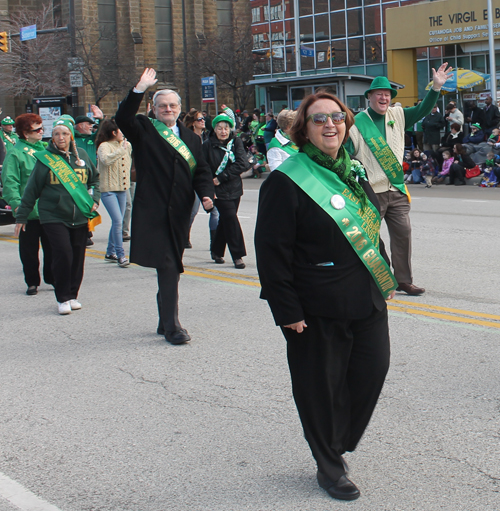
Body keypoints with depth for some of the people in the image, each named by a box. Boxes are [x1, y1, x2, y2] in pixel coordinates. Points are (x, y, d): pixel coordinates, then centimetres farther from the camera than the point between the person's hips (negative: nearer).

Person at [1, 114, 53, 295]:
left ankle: (52, 277, 23)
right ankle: (32, 282, 15)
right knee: (29, 249, 4)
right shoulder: (16, 153, -8)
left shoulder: (45, 149, 12)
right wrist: (16, 204, -23)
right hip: (29, 211, -5)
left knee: (52, 246, 11)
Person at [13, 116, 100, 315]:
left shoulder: (81, 155, 7)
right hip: (54, 217, -3)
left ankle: (72, 295, 19)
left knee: (78, 256, 4)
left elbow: (94, 179, 22)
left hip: (80, 217, 3)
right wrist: (22, 216, 3)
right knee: (63, 254, -13)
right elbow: (32, 189, 2)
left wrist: (94, 199, 6)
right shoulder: (45, 159, -1)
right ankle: (63, 298, -1)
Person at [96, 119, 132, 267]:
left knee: (117, 222, 12)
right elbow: (106, 159, -30)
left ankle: (110, 253, 25)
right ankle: (120, 255, -12)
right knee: (118, 221, -16)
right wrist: (121, 150, -28)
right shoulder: (104, 146, -10)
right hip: (108, 189, -7)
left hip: (122, 189, 8)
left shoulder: (126, 145, 11)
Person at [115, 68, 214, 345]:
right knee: (168, 268, -9)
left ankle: (166, 322, 21)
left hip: (179, 213, 4)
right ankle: (171, 326, -4)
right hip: (153, 211, -4)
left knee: (171, 268, 10)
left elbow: (201, 171, 14)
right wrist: (139, 90, -21)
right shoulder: (144, 130, 5)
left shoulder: (191, 138, 18)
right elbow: (123, 119, -14)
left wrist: (206, 194, -4)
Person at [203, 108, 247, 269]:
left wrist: (221, 178, -16)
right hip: (219, 191, -3)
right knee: (231, 219, -10)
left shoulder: (236, 142, 0)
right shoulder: (208, 145, -6)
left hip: (234, 189, 3)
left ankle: (216, 251, 29)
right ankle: (237, 255, -5)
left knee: (225, 220, 12)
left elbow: (242, 164, -11)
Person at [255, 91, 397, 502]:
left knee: (373, 369, 10)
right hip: (318, 311, -7)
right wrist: (286, 310, -16)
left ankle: (341, 441, 33)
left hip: (367, 300, 7)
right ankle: (329, 466, 22)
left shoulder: (355, 172, 11)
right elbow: (271, 250, -13)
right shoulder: (286, 181, -12)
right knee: (321, 386, 4)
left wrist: (385, 276, 19)